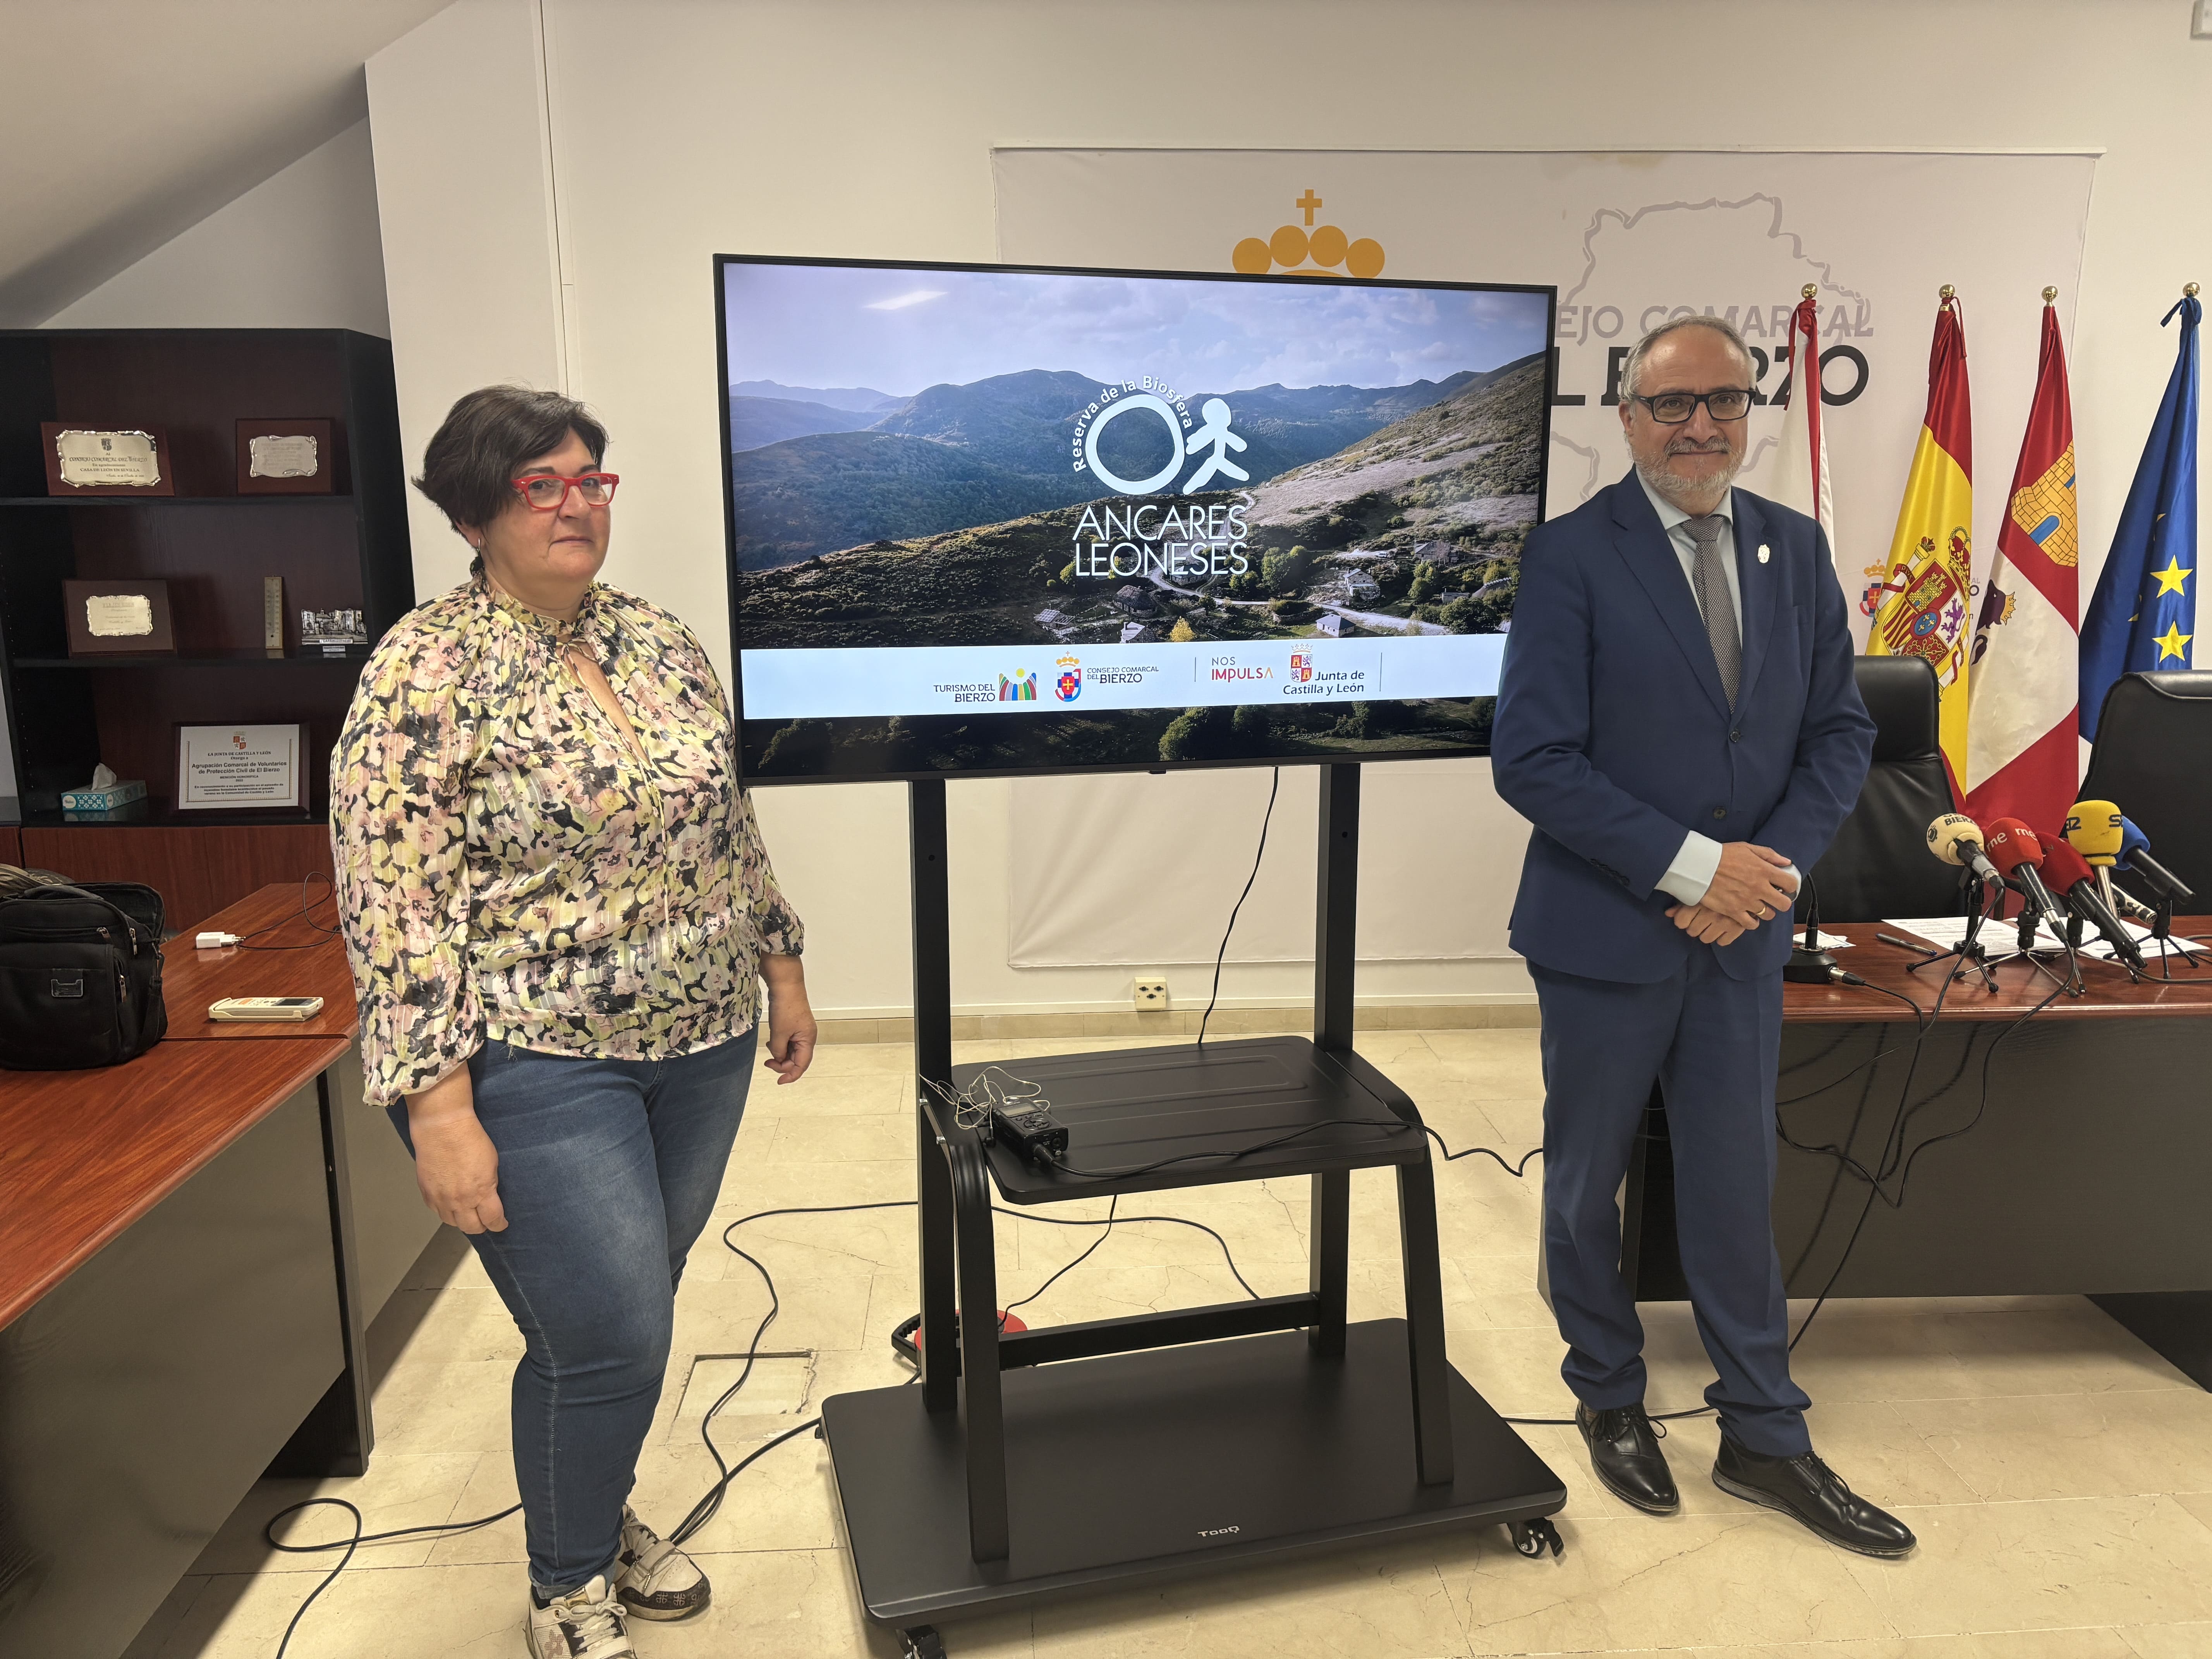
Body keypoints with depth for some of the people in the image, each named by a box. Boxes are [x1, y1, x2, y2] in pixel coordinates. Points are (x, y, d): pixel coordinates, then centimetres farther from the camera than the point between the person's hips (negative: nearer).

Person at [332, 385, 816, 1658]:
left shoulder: (661, 639, 6)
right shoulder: (426, 671, -12)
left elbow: (730, 824, 14)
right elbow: (395, 907, -15)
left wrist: (781, 966, 14)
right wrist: (441, 1110, -18)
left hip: (702, 1046, 6)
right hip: (538, 1070, -6)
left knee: (629, 1315, 18)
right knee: (611, 1340, -1)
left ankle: (603, 1516, 45)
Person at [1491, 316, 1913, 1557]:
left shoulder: (1795, 547, 4)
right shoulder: (1572, 556, -12)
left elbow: (1841, 732, 6)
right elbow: (1533, 760, -17)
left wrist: (1776, 867, -10)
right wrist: (1694, 864, -19)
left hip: (1744, 932, 4)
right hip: (1608, 933, -3)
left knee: (1737, 1185, 14)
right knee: (1589, 1183, 13)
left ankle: (1766, 1440, 32)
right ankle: (1612, 1401, 36)